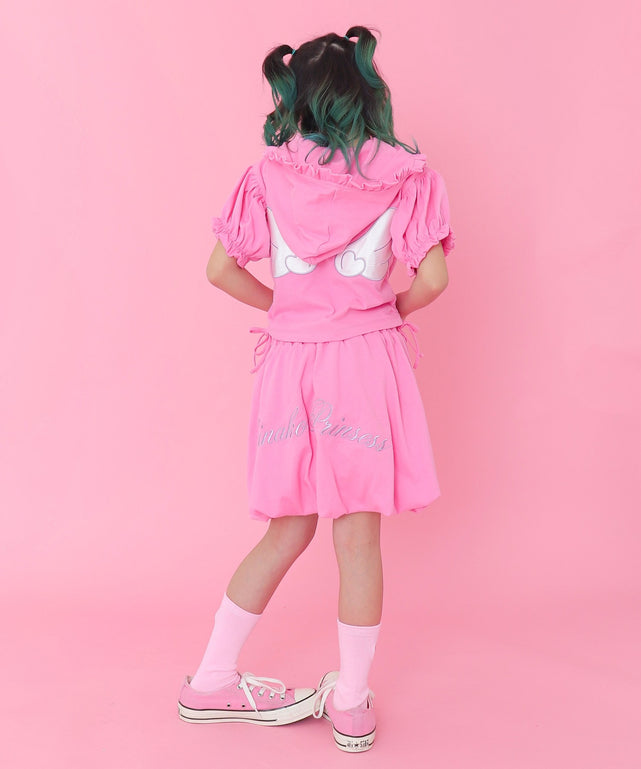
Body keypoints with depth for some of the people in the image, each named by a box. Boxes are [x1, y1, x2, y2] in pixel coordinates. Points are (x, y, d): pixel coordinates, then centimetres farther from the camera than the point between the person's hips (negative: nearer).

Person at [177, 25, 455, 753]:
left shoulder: (269, 174, 3)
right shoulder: (404, 175, -1)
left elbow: (221, 268, 3)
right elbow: (432, 279, -9)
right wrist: (390, 310, 11)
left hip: (291, 363, 3)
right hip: (368, 360, -2)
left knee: (287, 531, 16)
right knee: (358, 536, 7)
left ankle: (210, 681, 26)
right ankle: (352, 704, 21)